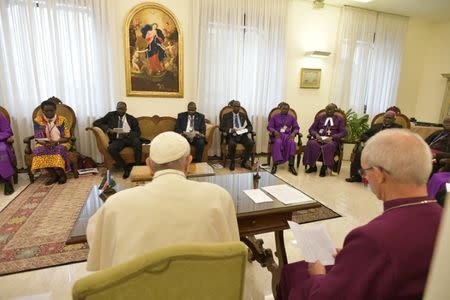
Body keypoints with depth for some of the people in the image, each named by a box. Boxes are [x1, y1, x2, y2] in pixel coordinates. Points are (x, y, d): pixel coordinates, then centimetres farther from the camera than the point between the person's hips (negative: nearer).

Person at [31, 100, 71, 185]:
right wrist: (45, 143, -22)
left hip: (60, 143, -2)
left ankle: (61, 174, -14)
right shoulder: (38, 120, 0)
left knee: (59, 150, -35)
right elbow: (38, 138, -1)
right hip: (44, 144, 2)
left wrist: (56, 142, -25)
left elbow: (66, 138, -7)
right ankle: (53, 175, -16)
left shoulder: (62, 120, -6)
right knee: (38, 150, -29)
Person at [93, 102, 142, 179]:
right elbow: (96, 122, 8)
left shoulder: (132, 119, 10)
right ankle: (126, 168, -18)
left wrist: (127, 134, -15)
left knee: (138, 142, -35)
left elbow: (138, 132, 6)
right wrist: (108, 129, -10)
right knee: (111, 148, -33)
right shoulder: (111, 115, 12)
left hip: (129, 138, 0)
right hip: (117, 139, 1)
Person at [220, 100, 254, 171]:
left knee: (251, 143, -27)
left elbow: (250, 126, 14)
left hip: (242, 136, 3)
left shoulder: (244, 115, 17)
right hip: (232, 136, -3)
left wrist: (246, 130, -10)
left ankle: (243, 162, -9)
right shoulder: (226, 116, 9)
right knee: (232, 144, -36)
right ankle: (232, 162, -11)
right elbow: (221, 127, 1)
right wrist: (230, 130, -17)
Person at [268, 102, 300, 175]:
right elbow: (269, 127, 5)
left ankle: (291, 165, -37)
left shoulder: (292, 117, 16)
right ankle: (275, 164, -37)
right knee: (277, 143, -37)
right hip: (277, 135, -1)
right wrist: (274, 131, -16)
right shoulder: (275, 116, 12)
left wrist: (294, 133, -10)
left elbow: (296, 128, 13)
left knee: (291, 143, -34)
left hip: (288, 135, 1)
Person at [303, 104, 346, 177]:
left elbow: (343, 132, 2)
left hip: (332, 140, -2)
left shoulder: (339, 119, 13)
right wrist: (316, 134, -12)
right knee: (311, 143, -32)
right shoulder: (319, 117, 19)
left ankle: (324, 168, -29)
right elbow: (311, 129, 13)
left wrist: (331, 138, -15)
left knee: (329, 146, -38)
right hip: (319, 138, 2)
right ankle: (312, 166, -21)